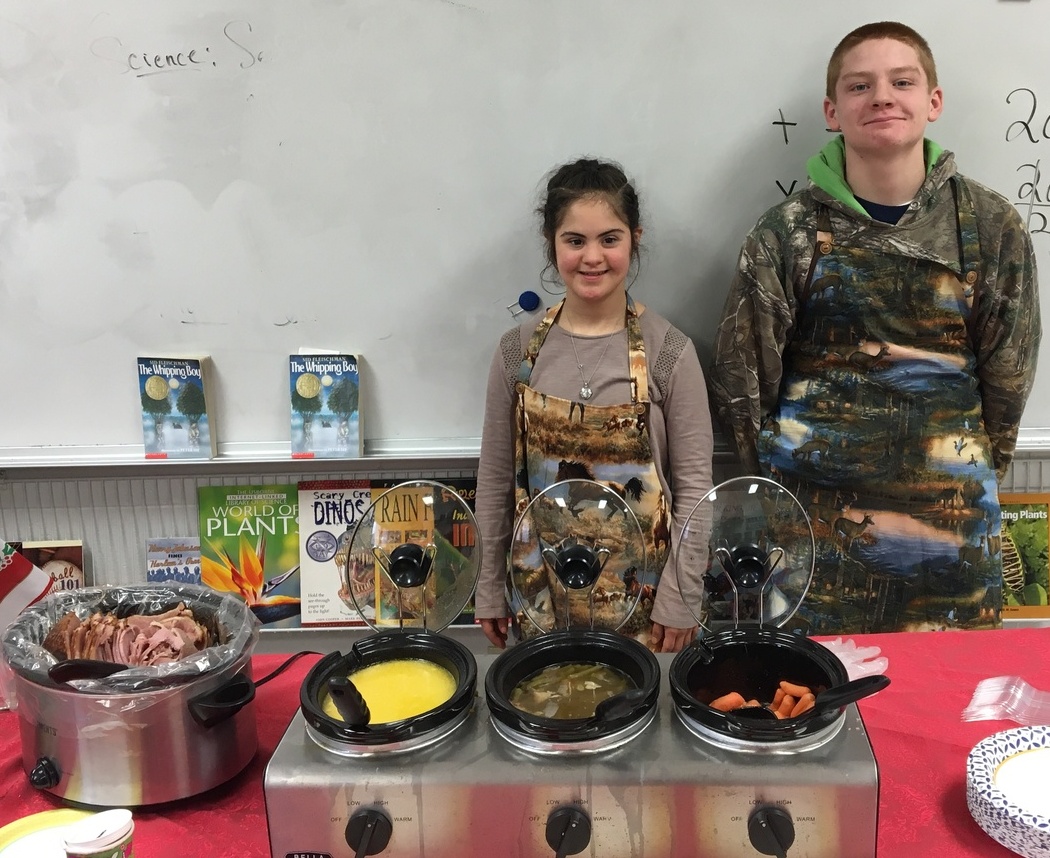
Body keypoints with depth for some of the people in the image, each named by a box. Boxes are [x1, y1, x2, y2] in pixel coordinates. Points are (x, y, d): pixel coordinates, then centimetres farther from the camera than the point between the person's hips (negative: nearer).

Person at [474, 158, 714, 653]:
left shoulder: (669, 352, -9)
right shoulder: (519, 352, -3)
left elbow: (693, 483, -6)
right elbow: (495, 478, 2)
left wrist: (678, 599, -7)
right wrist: (489, 590, 5)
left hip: (639, 591, -2)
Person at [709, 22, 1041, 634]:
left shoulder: (991, 228, 0)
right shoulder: (788, 233, -5)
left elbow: (1008, 377, 7)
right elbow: (741, 379, 0)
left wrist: (968, 485, 10)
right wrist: (789, 484, 5)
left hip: (949, 526, 2)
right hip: (815, 520, -1)